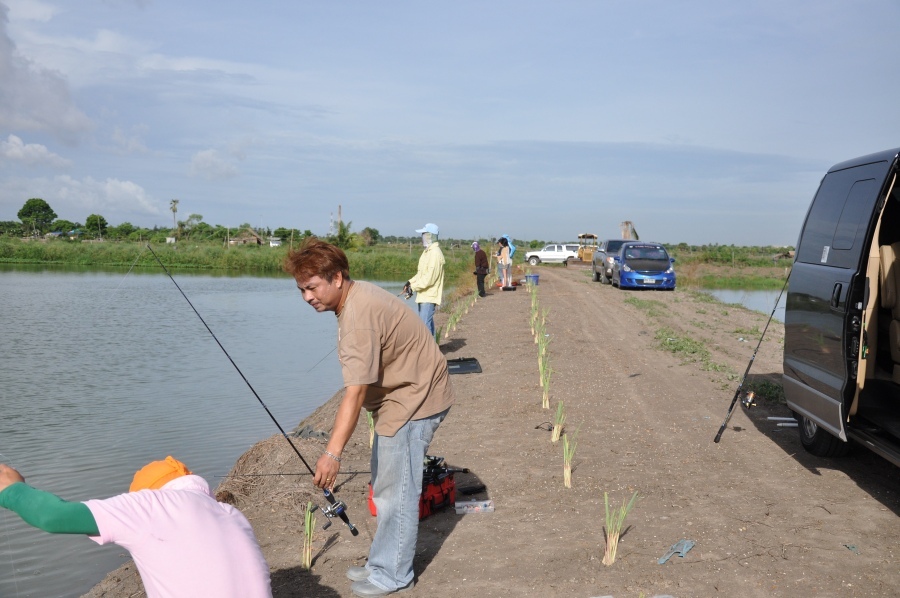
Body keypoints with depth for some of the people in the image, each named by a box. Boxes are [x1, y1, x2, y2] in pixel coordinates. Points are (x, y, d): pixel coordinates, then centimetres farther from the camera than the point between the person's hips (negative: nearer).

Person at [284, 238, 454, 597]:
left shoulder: (359, 315, -28)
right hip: (400, 395, 11)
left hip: (414, 400, -11)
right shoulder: (356, 295, 3)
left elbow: (355, 392, -34)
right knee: (385, 487, 18)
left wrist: (333, 453, -36)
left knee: (395, 490, -3)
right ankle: (383, 563, 30)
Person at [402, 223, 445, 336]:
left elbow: (430, 278, -22)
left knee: (425, 324, -12)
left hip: (429, 297, -10)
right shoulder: (427, 251, 16)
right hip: (424, 296, 10)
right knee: (428, 322, 14)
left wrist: (413, 286, -16)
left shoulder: (435, 253, -17)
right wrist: (411, 281, 8)